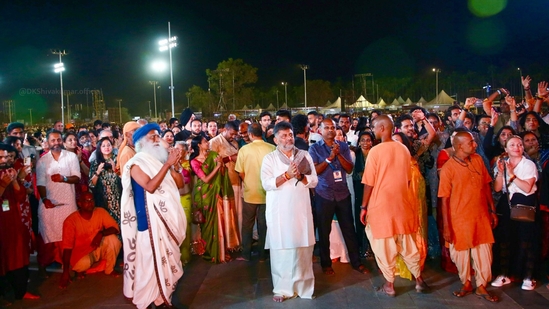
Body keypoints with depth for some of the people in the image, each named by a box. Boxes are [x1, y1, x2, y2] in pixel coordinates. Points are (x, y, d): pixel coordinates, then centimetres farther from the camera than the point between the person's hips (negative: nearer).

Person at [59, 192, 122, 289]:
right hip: (82, 253, -3)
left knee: (112, 238, -27)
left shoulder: (101, 212, -11)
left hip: (99, 249, 3)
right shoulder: (71, 220, -19)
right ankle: (80, 268, 4)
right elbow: (67, 246, -22)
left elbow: (115, 228, -15)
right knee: (82, 264, -37)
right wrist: (66, 272, -28)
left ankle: (109, 269, -4)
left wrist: (101, 233, -36)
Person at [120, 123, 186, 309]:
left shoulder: (162, 159, 10)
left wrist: (175, 165, -11)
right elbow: (150, 186, -23)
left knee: (168, 259, 13)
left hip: (169, 217, 7)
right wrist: (167, 164, -24)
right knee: (152, 260, -3)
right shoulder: (137, 163, -9)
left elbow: (180, 184, 6)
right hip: (151, 219, -7)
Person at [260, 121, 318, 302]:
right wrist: (287, 175, -18)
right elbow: (266, 184, -10)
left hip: (301, 209, 2)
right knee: (281, 249, 0)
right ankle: (282, 288, 10)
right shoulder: (270, 158, 1)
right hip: (279, 211, -2)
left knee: (303, 248, 4)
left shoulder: (304, 156, 8)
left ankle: (303, 286, 17)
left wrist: (300, 176, -13)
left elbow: (314, 181, 5)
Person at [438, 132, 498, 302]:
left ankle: (481, 286, 27)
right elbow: (444, 199, -12)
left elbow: (486, 186, 9)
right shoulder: (448, 168, -14)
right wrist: (446, 227, -12)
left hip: (481, 217, 4)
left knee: (483, 252, 10)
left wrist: (492, 210, 9)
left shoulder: (478, 160, -1)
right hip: (460, 219, -4)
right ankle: (466, 284, 33)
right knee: (461, 253, 12)